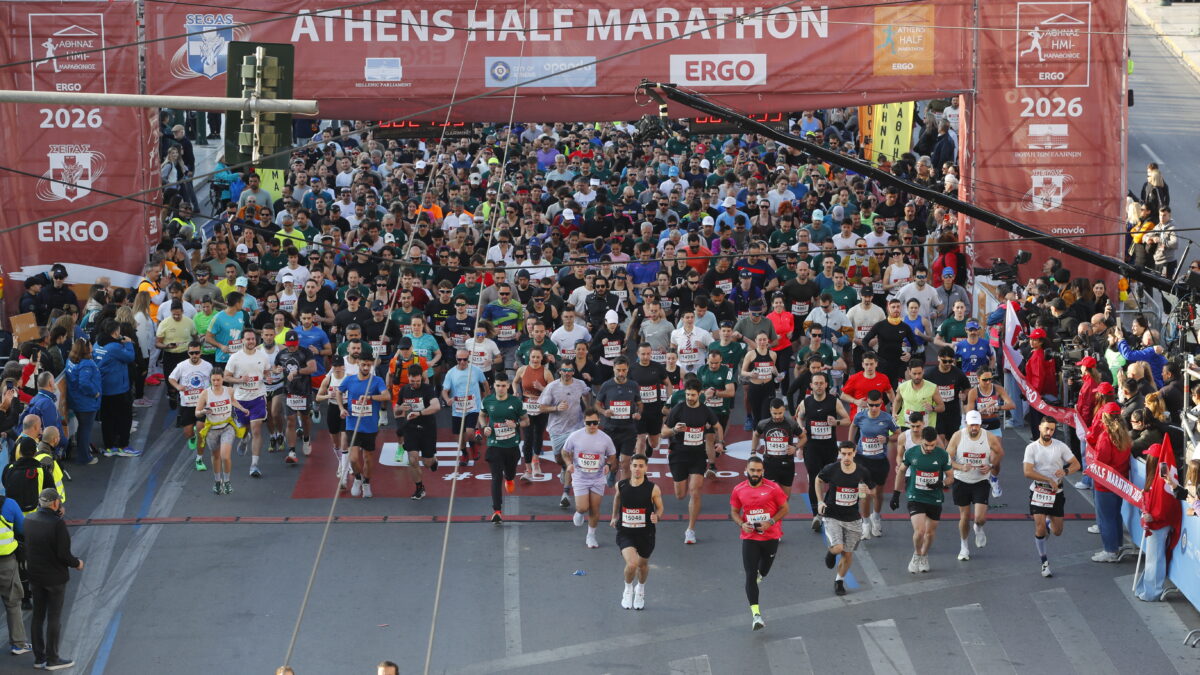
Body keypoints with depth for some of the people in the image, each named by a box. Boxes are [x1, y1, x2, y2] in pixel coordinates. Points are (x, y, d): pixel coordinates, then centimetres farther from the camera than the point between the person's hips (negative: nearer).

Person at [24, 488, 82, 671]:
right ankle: (52, 659, 12)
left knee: (38, 616, 15)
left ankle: (39, 657, 23)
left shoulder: (29, 519, -4)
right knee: (54, 618, 5)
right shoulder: (57, 524, -23)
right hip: (55, 577, -6)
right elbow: (63, 554, -23)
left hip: (35, 575, 6)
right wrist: (76, 563, -1)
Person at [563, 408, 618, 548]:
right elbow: (565, 452, 6)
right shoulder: (575, 437, -8)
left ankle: (591, 536, 22)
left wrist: (608, 465, -14)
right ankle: (579, 513, 27)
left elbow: (612, 456, 8)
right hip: (580, 478, -1)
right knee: (583, 508, -11)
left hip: (598, 478, 1)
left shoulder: (605, 438, -5)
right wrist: (569, 463, -13)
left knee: (595, 509, 3)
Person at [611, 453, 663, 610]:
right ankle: (628, 590, 9)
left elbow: (660, 508, 1)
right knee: (632, 563, -22)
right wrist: (614, 516, 27)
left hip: (646, 533, 1)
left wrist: (657, 516, -22)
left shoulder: (653, 489, -13)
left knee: (643, 564, 20)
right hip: (625, 532, -1)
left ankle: (640, 589, 52)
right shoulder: (621, 485, -8)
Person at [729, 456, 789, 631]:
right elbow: (734, 512, 10)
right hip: (749, 537, 0)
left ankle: (759, 575, 57)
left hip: (771, 536, 0)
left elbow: (784, 508, -1)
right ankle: (755, 614, -13)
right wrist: (741, 524, -11)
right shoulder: (738, 490, -2)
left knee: (763, 571, 18)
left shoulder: (772, 488, -8)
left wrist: (770, 522, -16)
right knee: (750, 576, -11)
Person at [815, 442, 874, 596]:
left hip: (852, 518, 2)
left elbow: (871, 492, 7)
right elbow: (819, 480, 10)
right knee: (837, 548, -19)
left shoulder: (862, 472, -8)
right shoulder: (831, 469, -12)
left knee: (848, 554, 7)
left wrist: (865, 492, -18)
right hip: (832, 516, -2)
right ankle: (831, 552, 20)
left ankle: (839, 581, 32)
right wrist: (821, 501, 2)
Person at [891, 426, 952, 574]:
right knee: (919, 531, -16)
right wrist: (895, 493, 9)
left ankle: (924, 557, 38)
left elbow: (950, 477, 1)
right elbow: (901, 471, 8)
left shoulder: (943, 455, -8)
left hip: (935, 499, 1)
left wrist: (942, 483, -22)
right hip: (915, 498, -1)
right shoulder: (911, 453, -7)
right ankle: (916, 556, 12)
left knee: (930, 532, 11)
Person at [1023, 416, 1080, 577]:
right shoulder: (1031, 448, -6)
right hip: (1038, 490, -2)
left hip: (1057, 492, 2)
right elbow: (1028, 472, -13)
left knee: (1057, 532, 5)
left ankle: (1049, 523, 42)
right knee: (1039, 529, -10)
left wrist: (1065, 471, -20)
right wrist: (1049, 480, -18)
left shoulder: (1060, 446, -2)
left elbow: (1076, 464, 1)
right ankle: (1044, 563, 5)